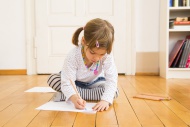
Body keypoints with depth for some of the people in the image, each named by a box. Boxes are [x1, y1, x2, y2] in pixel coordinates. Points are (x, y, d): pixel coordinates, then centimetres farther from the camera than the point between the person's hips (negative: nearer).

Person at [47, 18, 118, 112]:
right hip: (75, 83, -2)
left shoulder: (107, 56, -31)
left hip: (94, 83, 3)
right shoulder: (73, 56, -35)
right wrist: (74, 98, -58)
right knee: (52, 79, -25)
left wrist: (106, 100, -52)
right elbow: (67, 83, -37)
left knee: (114, 92, -28)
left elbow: (112, 80, -35)